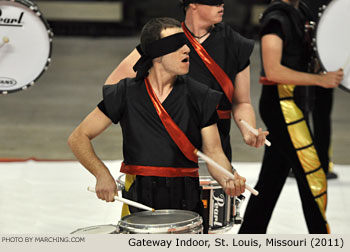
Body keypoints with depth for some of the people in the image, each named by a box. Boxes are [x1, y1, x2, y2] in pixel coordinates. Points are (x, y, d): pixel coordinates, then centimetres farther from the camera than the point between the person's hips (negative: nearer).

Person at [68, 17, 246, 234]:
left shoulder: (200, 98, 4)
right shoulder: (126, 94, 1)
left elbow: (213, 152, 5)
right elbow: (78, 139, 5)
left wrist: (227, 179, -16)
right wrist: (102, 174, -10)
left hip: (187, 200, 1)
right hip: (140, 201, -1)